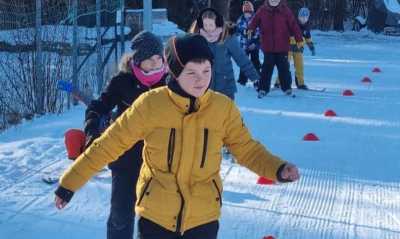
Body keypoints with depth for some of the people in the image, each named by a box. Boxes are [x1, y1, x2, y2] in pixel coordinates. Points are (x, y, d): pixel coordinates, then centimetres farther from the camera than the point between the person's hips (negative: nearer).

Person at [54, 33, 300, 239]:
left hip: (203, 218, 2)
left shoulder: (224, 107, -7)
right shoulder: (151, 104, -12)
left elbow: (247, 148, 3)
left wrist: (278, 169, -16)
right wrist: (70, 182, -3)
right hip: (155, 216, -1)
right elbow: (109, 144, -6)